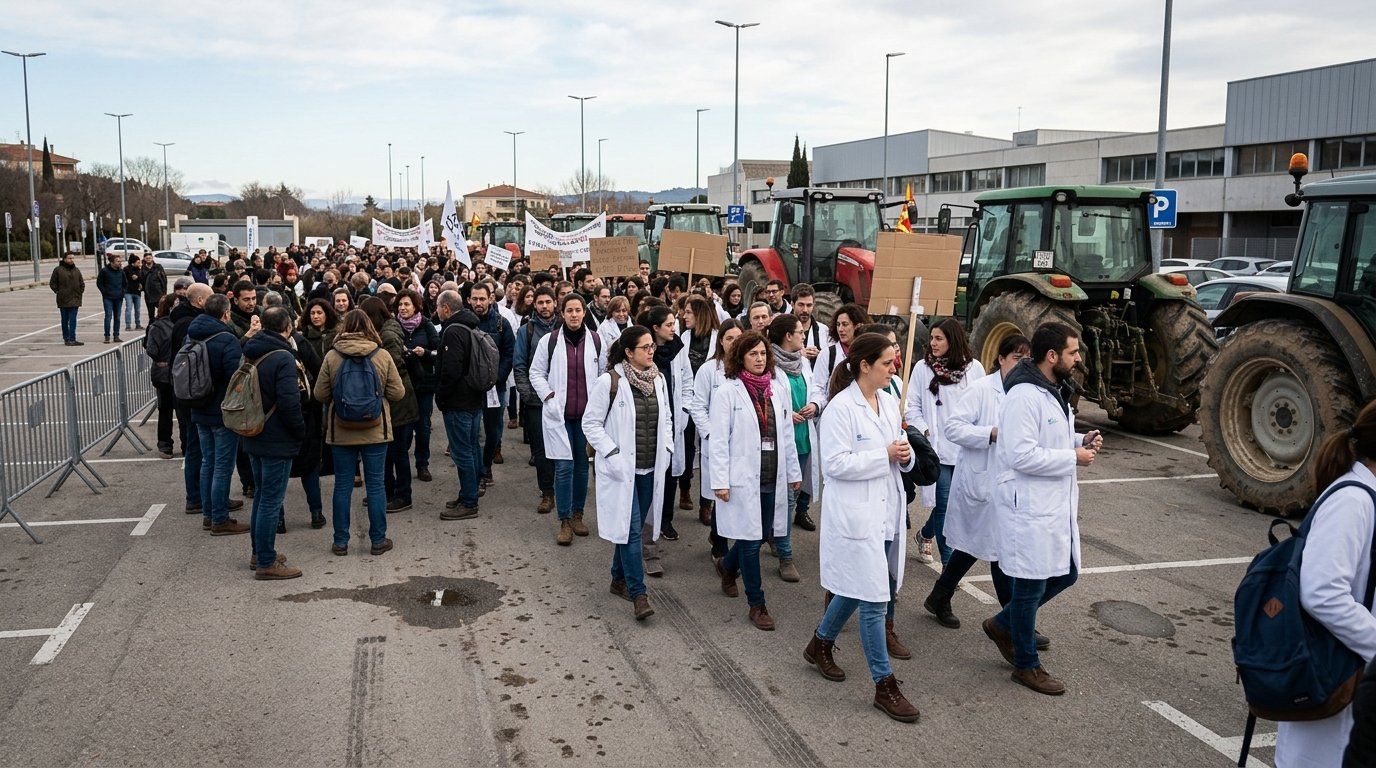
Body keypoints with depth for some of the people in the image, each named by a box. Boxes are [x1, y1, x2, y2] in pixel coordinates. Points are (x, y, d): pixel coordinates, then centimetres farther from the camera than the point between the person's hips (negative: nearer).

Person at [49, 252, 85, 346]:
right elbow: (52, 283, 4)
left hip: (74, 299, 2)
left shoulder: (76, 270, 10)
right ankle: (66, 339, 13)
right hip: (63, 300, -2)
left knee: (73, 320, -4)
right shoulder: (58, 270, -2)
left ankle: (72, 339, -3)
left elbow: (81, 283, 20)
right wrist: (58, 292, -3)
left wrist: (80, 291, 9)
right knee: (65, 320, 7)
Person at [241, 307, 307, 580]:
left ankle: (259, 554, 29)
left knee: (262, 495, 19)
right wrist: (300, 430, -10)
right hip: (277, 441, -9)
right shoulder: (283, 358, -19)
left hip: (254, 438, 9)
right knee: (271, 501, -3)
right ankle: (266, 563, 3)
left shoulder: (252, 354, 9)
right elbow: (289, 402, -24)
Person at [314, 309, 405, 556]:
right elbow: (398, 393, -3)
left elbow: (320, 394, -2)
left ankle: (340, 542, 15)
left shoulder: (331, 356, -7)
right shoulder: (383, 356, -7)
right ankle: (378, 540, 14)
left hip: (341, 432, 1)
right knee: (375, 484, 7)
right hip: (376, 431, 0)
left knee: (342, 485, 9)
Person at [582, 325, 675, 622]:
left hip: (650, 468, 6)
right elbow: (591, 423, -8)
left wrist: (666, 448, 4)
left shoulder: (658, 380, 5)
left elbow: (665, 419, 18)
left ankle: (619, 579, 32)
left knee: (633, 527, 15)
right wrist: (612, 454, -16)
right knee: (630, 529, -8)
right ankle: (637, 594, -3)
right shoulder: (609, 382, -13)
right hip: (621, 469, -6)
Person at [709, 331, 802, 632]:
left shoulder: (777, 392, 9)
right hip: (743, 478, -5)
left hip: (773, 477, 5)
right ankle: (757, 604, 13)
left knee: (762, 534, 12)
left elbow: (787, 436, 14)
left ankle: (727, 565, 42)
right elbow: (718, 440, -9)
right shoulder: (727, 392, -7)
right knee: (751, 539, 0)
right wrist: (720, 481, -12)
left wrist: (794, 472, 13)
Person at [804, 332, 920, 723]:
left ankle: (820, 644, 41)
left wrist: (905, 455, -5)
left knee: (856, 588, 20)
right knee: (874, 600, -3)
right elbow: (835, 464, -20)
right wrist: (885, 455, -20)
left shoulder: (889, 401, 8)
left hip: (886, 511, 8)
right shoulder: (841, 407, -16)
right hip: (856, 514, -8)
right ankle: (885, 685, 7)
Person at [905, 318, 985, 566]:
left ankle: (926, 534, 38)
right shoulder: (923, 368, 0)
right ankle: (949, 563, 10)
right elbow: (912, 406, 2)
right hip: (937, 448, -2)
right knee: (945, 505, -2)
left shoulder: (974, 367, 1)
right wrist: (924, 430, -10)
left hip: (967, 449, 2)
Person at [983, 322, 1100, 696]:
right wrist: (1073, 458, -18)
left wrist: (1080, 440, 3)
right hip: (1029, 507, -10)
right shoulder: (1024, 396, -22)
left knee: (1065, 573, 18)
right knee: (1031, 585, 4)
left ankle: (1002, 624, 35)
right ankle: (1026, 665, 22)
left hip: (1057, 504, 10)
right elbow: (1021, 455, -27)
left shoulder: (1055, 391, 11)